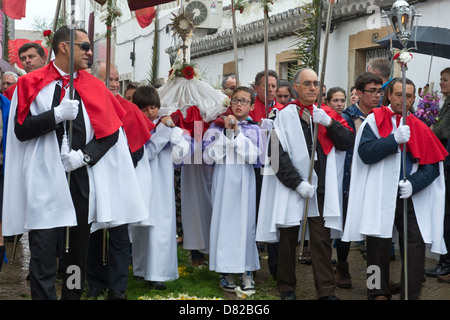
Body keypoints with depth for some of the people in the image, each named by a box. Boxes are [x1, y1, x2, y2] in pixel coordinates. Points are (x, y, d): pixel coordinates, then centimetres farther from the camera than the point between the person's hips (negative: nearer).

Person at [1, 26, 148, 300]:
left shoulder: (95, 87, 9)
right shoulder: (31, 84, 3)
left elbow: (112, 132, 5)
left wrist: (84, 155, -8)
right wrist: (57, 115, -18)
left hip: (83, 176, 3)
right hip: (45, 176, -3)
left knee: (80, 244, 11)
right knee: (44, 246, -8)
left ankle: (74, 294, 25)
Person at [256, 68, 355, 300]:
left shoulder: (328, 114, 9)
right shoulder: (285, 116, -2)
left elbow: (348, 142, -1)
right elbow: (277, 155, -8)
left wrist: (328, 123, -14)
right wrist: (298, 183, -13)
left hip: (321, 188, 2)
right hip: (291, 189, -2)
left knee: (322, 241, 0)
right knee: (288, 240, 8)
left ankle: (327, 291, 5)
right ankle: (286, 288, 23)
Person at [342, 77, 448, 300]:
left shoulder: (420, 128, 10)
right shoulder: (375, 120, 3)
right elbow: (365, 152, -11)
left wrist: (413, 183, -12)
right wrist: (395, 139, -21)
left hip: (410, 196, 2)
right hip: (379, 196, -2)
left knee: (416, 245, -5)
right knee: (379, 245, 3)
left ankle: (411, 294, 4)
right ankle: (379, 293, 17)